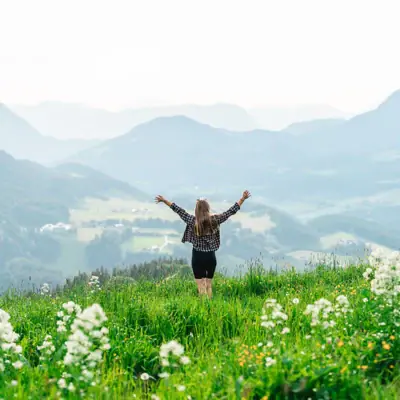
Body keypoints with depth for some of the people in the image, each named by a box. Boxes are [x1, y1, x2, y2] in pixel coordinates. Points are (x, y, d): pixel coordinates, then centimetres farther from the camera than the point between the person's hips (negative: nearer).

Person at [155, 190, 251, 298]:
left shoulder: (192, 221, -10)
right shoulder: (214, 220, -7)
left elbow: (178, 210, 0)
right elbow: (231, 211, -1)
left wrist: (164, 200, 9)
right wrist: (243, 198, 6)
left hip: (198, 257, -2)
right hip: (210, 257, 2)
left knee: (201, 286, 0)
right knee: (209, 286, 14)